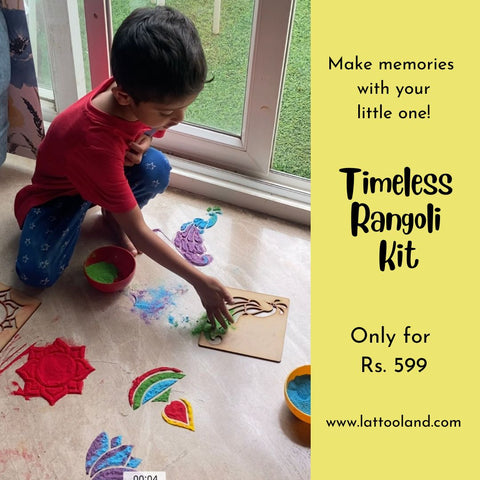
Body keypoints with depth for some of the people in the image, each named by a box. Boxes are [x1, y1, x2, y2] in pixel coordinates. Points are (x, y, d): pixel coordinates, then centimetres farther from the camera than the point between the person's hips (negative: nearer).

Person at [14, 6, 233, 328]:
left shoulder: (138, 89, -25)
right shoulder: (97, 141, -43)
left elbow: (147, 129, 3)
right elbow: (138, 235, -37)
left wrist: (141, 144, -23)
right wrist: (200, 281, -34)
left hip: (107, 175, 4)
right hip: (59, 191, -4)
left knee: (158, 169, -29)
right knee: (36, 272, -25)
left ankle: (114, 213, 2)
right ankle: (77, 214, 5)